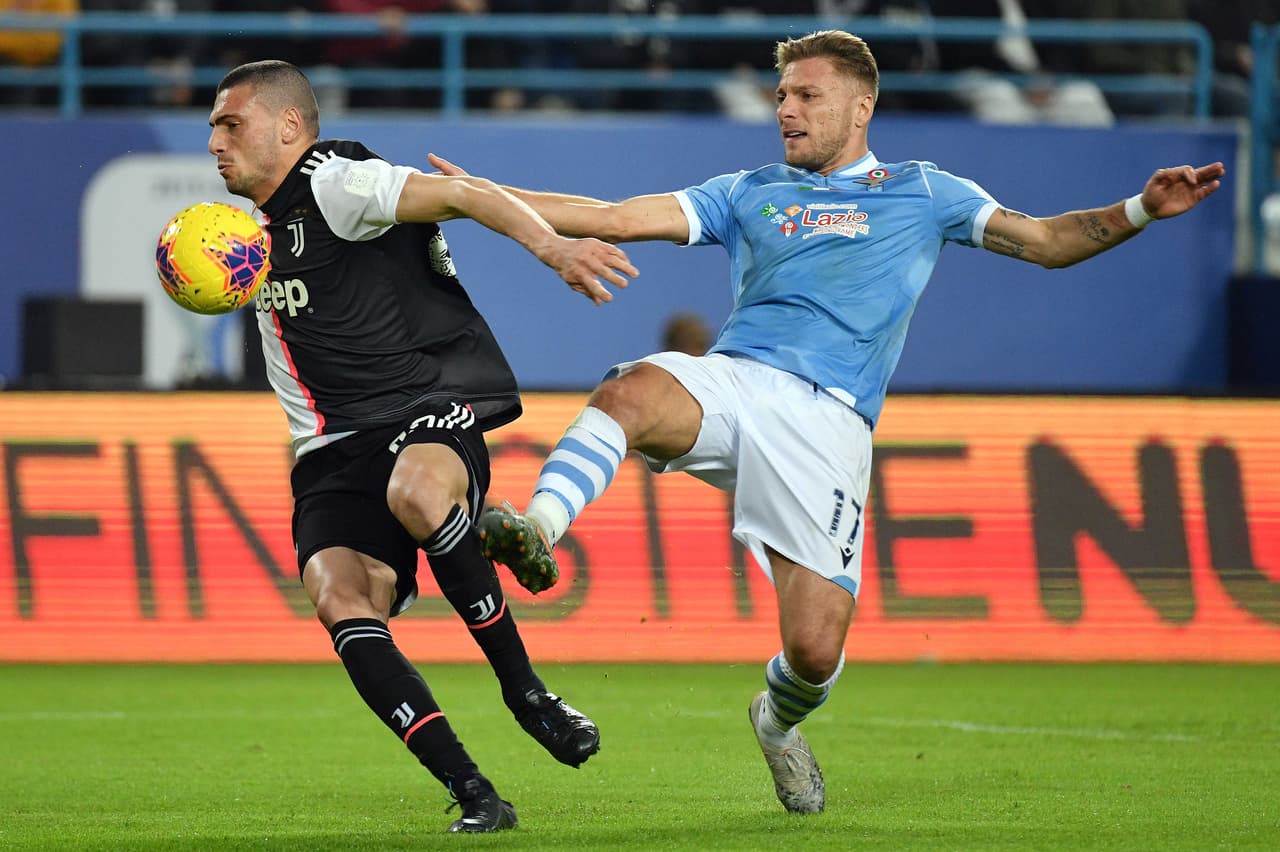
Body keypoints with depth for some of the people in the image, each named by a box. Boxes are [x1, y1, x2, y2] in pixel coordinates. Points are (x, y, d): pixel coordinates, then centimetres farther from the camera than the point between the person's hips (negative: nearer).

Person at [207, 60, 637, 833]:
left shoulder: (335, 182, -2)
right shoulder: (266, 236, 25)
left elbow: (459, 194, -17)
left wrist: (551, 246, -32)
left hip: (434, 402, -7)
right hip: (339, 449, 7)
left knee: (416, 489, -42)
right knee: (339, 600, -21)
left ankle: (522, 685, -23)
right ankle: (470, 790, -23)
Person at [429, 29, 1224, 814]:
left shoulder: (921, 193, 21)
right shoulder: (749, 194, 24)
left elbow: (1047, 241, 19)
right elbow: (616, 218, 19)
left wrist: (1140, 211, 1)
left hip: (826, 420, -1)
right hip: (729, 384, 1)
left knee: (816, 650, -10)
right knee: (631, 391, -37)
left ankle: (779, 720, 25)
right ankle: (537, 529, -57)